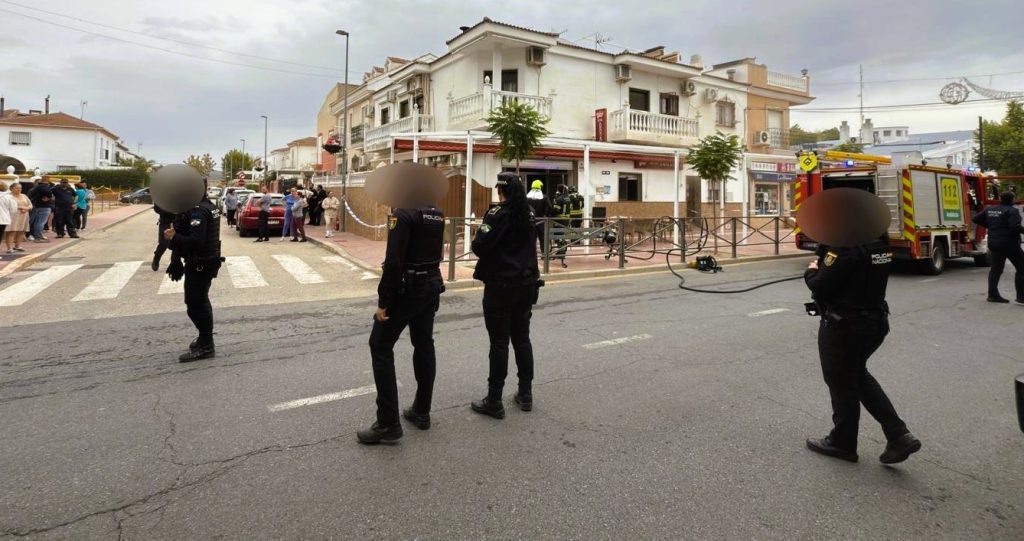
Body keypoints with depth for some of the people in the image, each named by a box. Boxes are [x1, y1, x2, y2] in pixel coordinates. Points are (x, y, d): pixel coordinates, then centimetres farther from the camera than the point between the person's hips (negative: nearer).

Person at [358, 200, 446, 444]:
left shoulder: (403, 214, -17)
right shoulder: (436, 214, 8)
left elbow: (394, 261, -22)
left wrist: (383, 301, -17)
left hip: (407, 288, -8)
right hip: (431, 286, 8)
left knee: (380, 347, 1)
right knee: (424, 345, 15)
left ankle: (388, 423, 1)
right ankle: (421, 412, 24)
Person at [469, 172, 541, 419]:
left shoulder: (498, 213, -12)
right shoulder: (528, 213, 9)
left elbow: (480, 247, -18)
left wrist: (477, 240, 2)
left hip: (500, 285, -6)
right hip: (526, 283, 6)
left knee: (499, 343, -1)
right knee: (522, 338, 14)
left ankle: (494, 402, 6)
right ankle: (526, 394, 22)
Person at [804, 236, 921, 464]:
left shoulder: (845, 246, -24)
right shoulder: (880, 242, 4)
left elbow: (820, 287, -21)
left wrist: (811, 271, -2)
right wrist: (823, 266, 5)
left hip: (844, 327, -8)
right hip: (875, 321, 9)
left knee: (841, 384, 9)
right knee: (858, 376, 25)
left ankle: (842, 443, 27)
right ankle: (899, 435, 20)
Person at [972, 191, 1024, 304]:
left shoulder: (990, 210, 8)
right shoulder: (1012, 210, -12)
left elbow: (975, 219, 14)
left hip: (994, 243, 7)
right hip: (1010, 244, -7)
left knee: (996, 269, 13)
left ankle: (993, 294, 12)